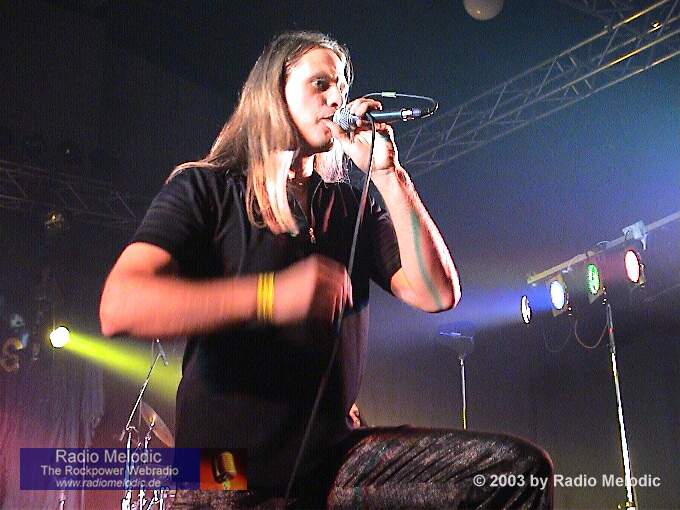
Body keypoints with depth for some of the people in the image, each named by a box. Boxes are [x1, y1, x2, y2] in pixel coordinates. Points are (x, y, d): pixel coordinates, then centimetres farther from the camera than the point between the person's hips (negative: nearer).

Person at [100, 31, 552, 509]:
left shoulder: (354, 209, 13)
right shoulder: (205, 187, 0)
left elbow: (438, 294, 0)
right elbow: (119, 307, -16)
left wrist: (387, 174, -4)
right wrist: (270, 296, -28)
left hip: (337, 457, 5)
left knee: (519, 467, -13)